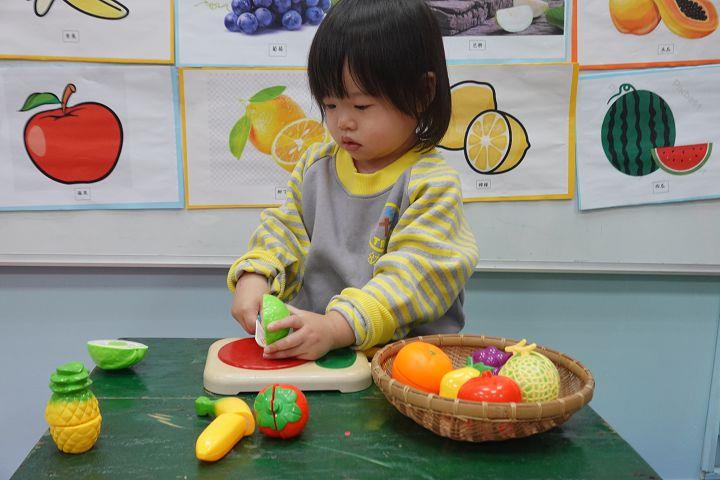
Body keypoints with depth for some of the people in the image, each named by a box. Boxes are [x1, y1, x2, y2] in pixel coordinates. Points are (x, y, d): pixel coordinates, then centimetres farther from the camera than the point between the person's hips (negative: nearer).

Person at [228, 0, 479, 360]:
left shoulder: (431, 183, -9)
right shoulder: (315, 165, 11)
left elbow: (416, 273, -18)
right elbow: (284, 232, 13)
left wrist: (337, 328, -29)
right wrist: (254, 276, -10)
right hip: (309, 350, 4)